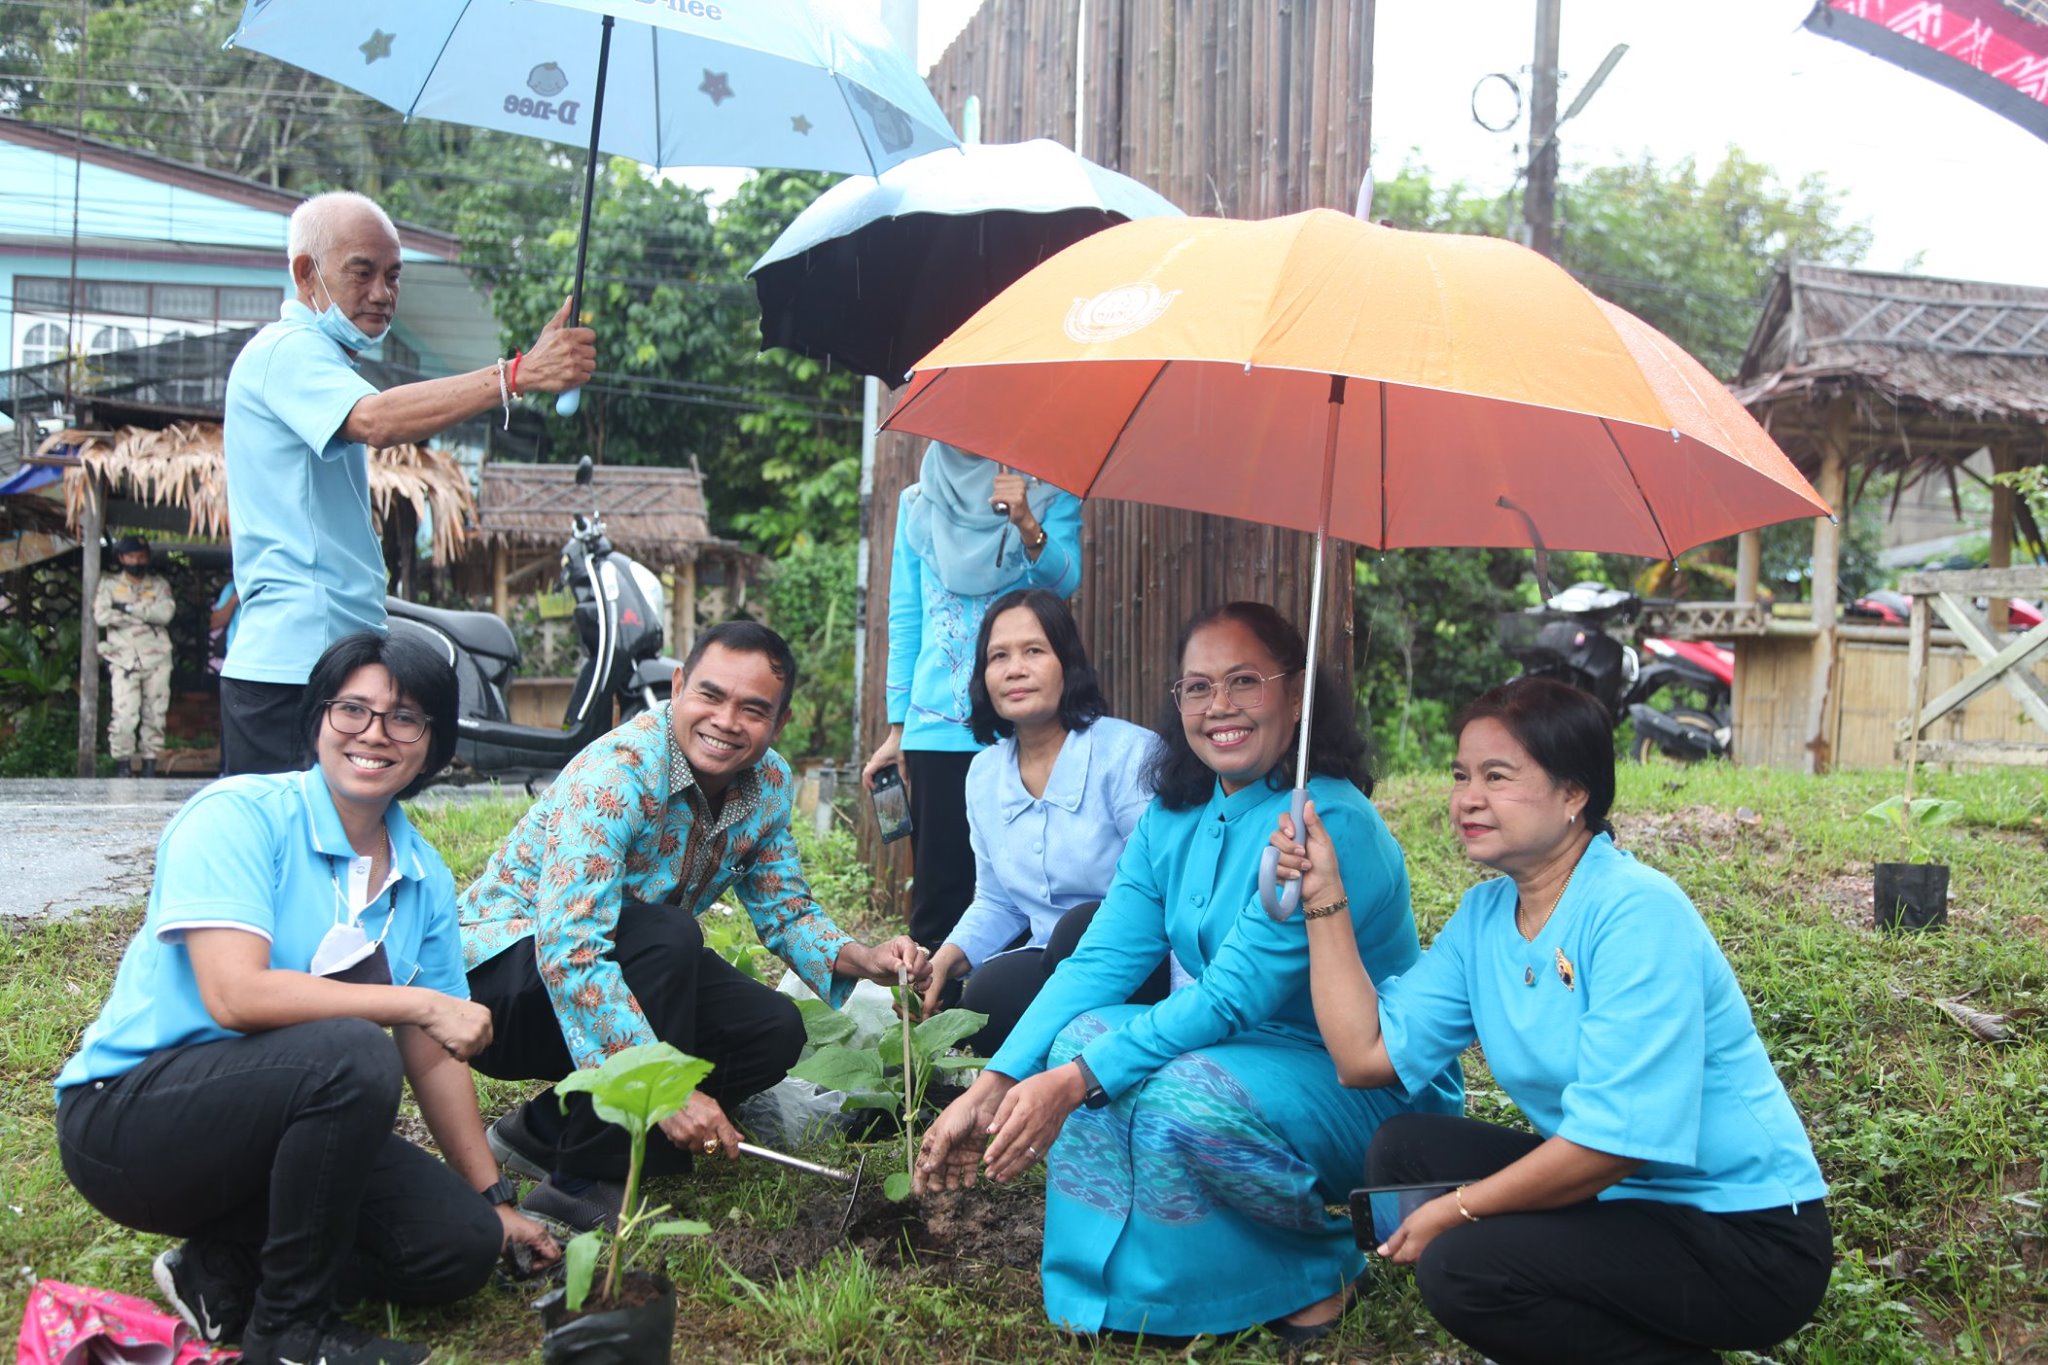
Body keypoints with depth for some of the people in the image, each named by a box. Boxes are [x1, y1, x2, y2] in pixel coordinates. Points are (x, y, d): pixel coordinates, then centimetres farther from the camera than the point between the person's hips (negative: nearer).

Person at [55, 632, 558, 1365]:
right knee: (354, 1054, -32)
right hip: (130, 1112, -6)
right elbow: (235, 995, -28)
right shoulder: (239, 815, -15)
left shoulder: (422, 878, 3)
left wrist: (494, 1200, 7)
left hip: (284, 1121, 6)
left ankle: (224, 1270, 8)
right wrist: (419, 1003, -23)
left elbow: (432, 1058, 7)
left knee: (462, 1244, -9)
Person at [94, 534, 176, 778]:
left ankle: (150, 764, 10)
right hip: (124, 660, -2)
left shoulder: (159, 584, 12)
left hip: (156, 659, 2)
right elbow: (101, 616, -6)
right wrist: (146, 617, -9)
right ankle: (123, 764, -2)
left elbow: (166, 612, -7)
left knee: (155, 714, 3)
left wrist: (129, 608, -10)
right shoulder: (109, 585, 10)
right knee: (124, 715, -12)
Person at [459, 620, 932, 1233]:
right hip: (503, 974, -7)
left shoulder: (769, 783, -4)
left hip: (621, 969, 8)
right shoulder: (614, 774, -28)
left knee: (774, 1032, -10)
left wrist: (864, 960, -16)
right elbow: (568, 950, -35)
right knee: (666, 935, -33)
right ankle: (582, 1182, -21)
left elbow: (785, 909, 6)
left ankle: (549, 1129, 1)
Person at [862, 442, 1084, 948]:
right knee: (938, 893, 0)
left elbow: (1065, 579, -11)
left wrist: (1027, 525, -30)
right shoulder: (917, 502, 13)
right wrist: (896, 729, 8)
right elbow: (905, 621, 12)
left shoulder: (1050, 497, 7)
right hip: (936, 728, 2)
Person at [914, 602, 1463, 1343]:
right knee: (1085, 1033, -15)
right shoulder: (1172, 820, 2)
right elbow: (1100, 960, -5)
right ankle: (1110, 1283, -3)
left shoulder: (1331, 824, -23)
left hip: (1372, 1085, -7)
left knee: (1183, 1095, -32)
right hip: (1244, 1055, 7)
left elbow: (1233, 997, -28)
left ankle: (1317, 1269, -5)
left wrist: (1074, 1083, -32)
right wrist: (991, 1089, -17)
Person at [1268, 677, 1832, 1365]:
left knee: (1462, 1265, -24)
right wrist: (1324, 898, -5)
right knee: (1403, 1151, -2)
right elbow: (1367, 1054, -3)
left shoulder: (1637, 914, -21)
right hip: (1616, 1195, 8)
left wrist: (1458, 1209, -16)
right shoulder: (1483, 917, 4)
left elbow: (1616, 1136, -25)